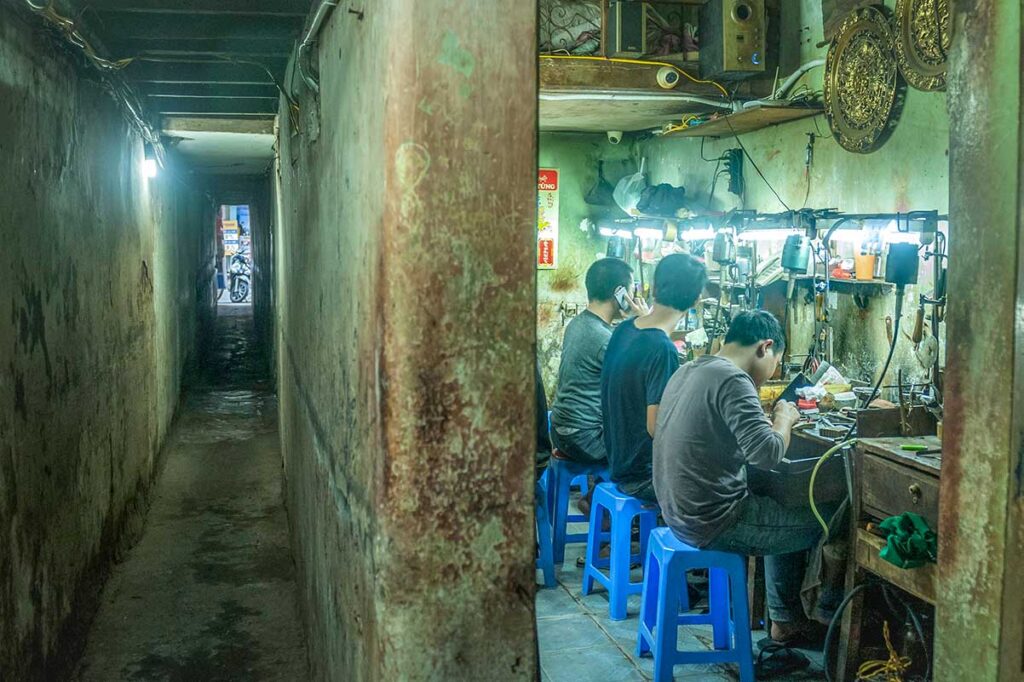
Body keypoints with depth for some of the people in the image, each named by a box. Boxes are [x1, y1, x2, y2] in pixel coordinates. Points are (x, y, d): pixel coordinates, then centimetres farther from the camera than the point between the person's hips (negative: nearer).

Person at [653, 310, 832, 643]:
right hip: (710, 522, -10)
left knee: (786, 515, 26)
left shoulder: (688, 372, 10)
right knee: (815, 524, 6)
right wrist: (784, 418, -9)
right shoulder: (732, 380, -20)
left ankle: (785, 619, 33)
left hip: (679, 509, 10)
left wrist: (768, 421, 11)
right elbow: (767, 453, -28)